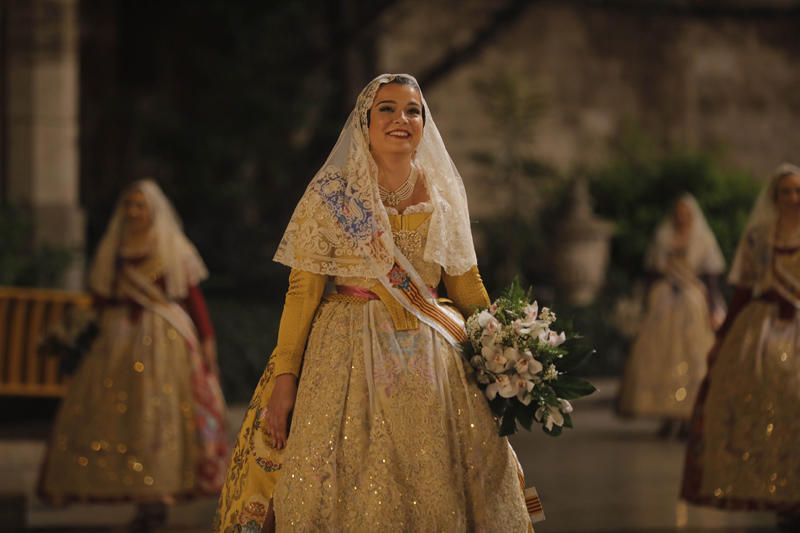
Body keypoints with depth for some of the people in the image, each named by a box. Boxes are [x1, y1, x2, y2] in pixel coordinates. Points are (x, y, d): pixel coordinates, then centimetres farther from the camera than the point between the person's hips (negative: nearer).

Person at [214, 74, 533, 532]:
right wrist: (284, 376, -11)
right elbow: (303, 289, -5)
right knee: (352, 490, -5)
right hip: (353, 353, -3)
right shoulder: (331, 194, -3)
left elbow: (465, 281, 16)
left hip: (435, 354, 3)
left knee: (439, 493, 1)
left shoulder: (443, 193, 8)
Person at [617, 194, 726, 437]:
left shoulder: (703, 240, 5)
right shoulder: (663, 238, 12)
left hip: (693, 303, -2)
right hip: (664, 302, 2)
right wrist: (649, 305, 10)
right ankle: (668, 416, -2)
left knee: (691, 357, -8)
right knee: (659, 354, -6)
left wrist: (713, 309, -7)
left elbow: (711, 277, 0)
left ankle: (687, 416, -3)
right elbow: (654, 272, 14)